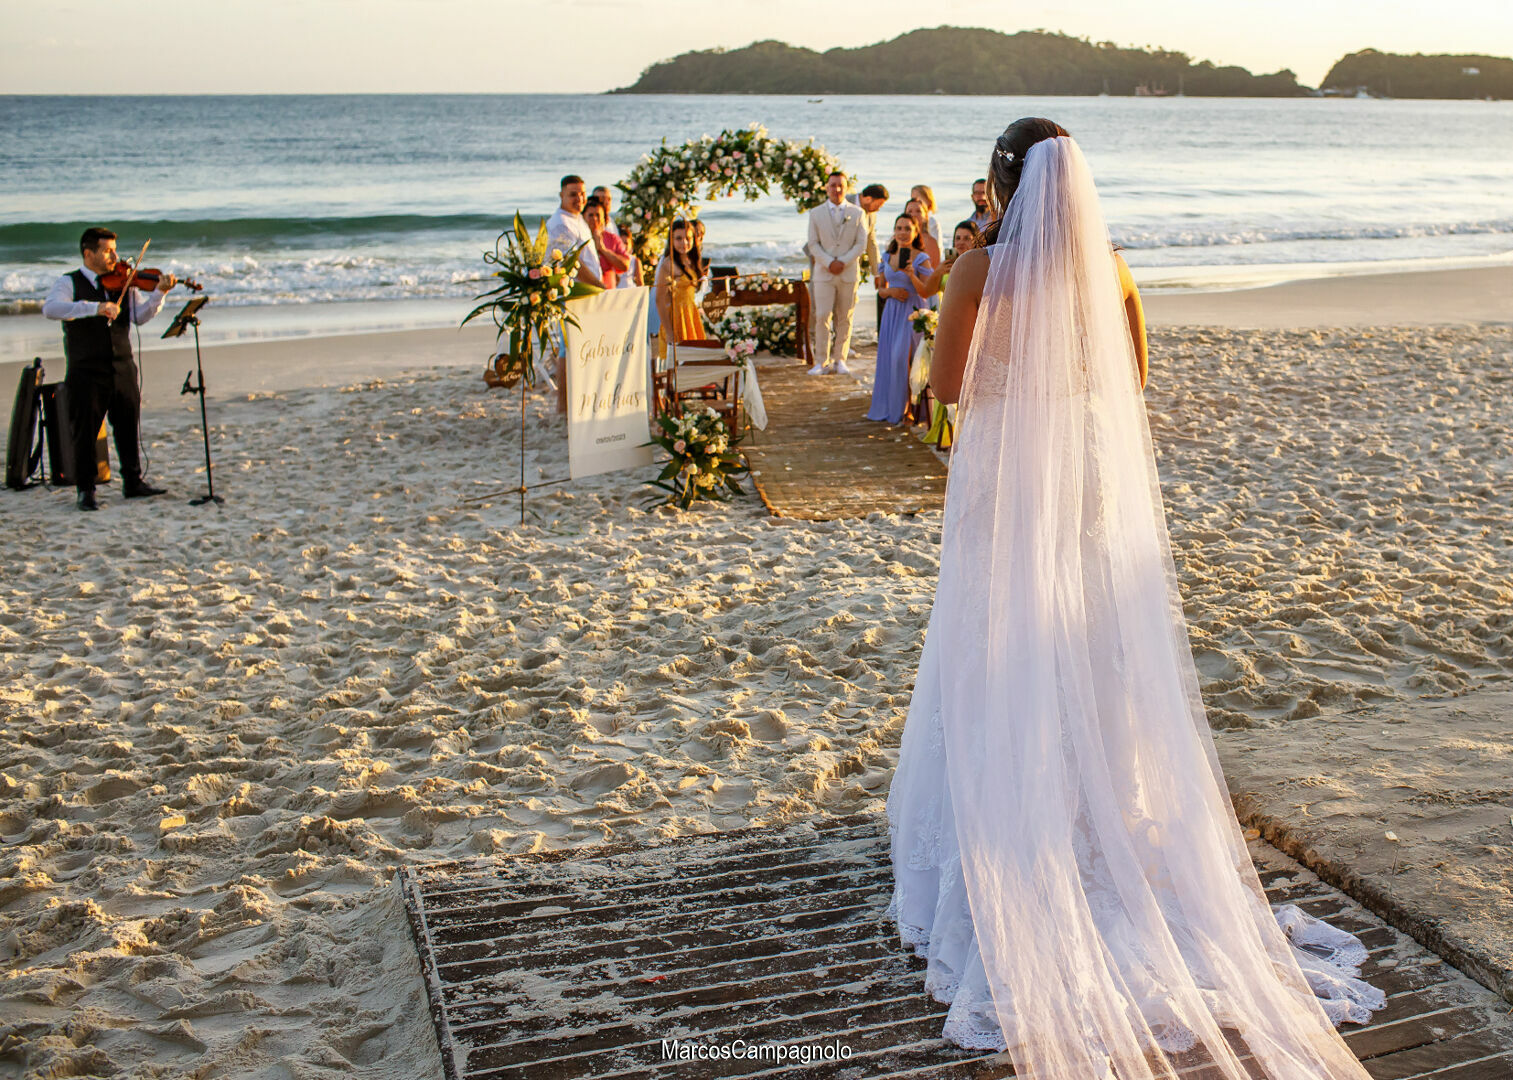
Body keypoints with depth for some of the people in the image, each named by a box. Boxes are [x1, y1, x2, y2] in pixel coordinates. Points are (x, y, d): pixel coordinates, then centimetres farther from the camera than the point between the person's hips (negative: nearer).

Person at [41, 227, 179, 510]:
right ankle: (85, 490, 11)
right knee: (85, 431, 2)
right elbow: (50, 308, -21)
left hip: (123, 369, 4)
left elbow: (141, 315, -1)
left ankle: (133, 481, 23)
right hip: (86, 372, -4)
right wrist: (95, 307, -32)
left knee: (130, 426, 10)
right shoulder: (69, 283, -2)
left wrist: (159, 292, -18)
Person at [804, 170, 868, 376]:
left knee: (844, 319, 2)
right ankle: (822, 362, -3)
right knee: (822, 317, -8)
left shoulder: (857, 213, 8)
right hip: (823, 273, -1)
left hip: (849, 273, 1)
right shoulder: (816, 213, 8)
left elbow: (861, 243, 2)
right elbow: (813, 244, 3)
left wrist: (843, 262, -12)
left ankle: (840, 359, 11)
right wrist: (828, 263, -12)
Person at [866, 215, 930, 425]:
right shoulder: (888, 258, 11)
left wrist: (912, 276, -26)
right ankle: (889, 408, 17)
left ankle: (908, 409, -2)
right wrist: (891, 291, -5)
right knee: (888, 358, 6)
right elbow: (881, 288, 17)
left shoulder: (921, 259, -5)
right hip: (892, 312, 6)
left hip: (912, 313, -5)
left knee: (905, 358, -12)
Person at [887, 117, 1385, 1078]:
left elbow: (947, 385, -9)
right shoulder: (1106, 263, 0)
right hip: (1092, 469, 4)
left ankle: (1007, 830, 14)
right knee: (1091, 651, 14)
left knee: (1003, 654, 7)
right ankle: (1101, 812, 25)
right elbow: (1131, 373, 10)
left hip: (1004, 477, -4)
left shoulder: (984, 268, -13)